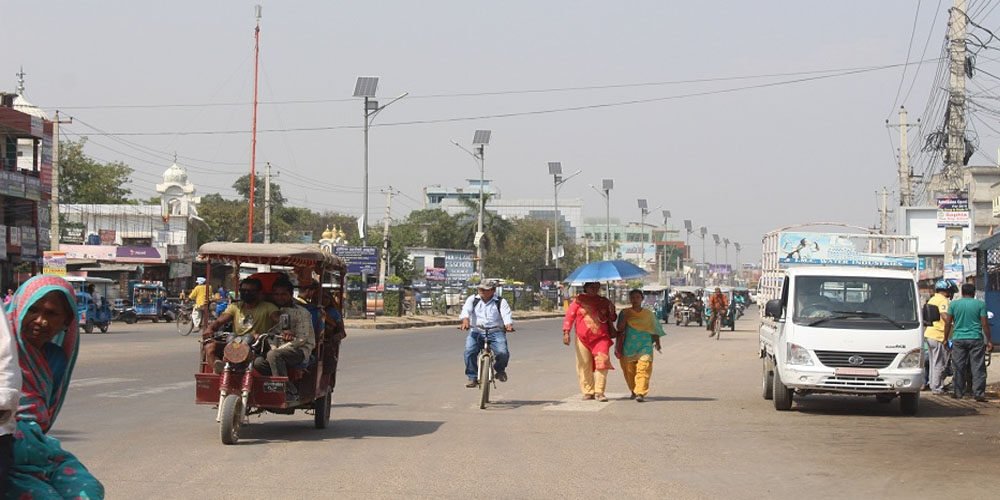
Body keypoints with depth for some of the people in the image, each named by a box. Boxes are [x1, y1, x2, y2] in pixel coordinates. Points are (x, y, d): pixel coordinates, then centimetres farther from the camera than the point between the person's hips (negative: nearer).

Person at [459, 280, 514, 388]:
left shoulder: (501, 302, 7)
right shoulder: (473, 299, 10)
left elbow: (506, 314, -9)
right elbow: (466, 310, -8)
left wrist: (509, 325, -32)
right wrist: (465, 320, -32)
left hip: (495, 332, -1)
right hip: (476, 331, 1)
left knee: (503, 353, -23)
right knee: (469, 352, -24)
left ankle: (500, 369, 12)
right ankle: (472, 378, -10)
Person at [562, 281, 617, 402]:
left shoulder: (604, 302, 12)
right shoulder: (579, 300, 5)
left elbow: (612, 319, 22)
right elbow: (569, 316, 1)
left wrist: (611, 311, -1)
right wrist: (566, 332, -10)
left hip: (601, 338, 1)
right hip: (582, 338, -1)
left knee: (602, 363, -12)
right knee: (584, 366, 3)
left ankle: (599, 392, -9)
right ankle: (588, 391, 13)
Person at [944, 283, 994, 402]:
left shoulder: (953, 304, 5)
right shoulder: (980, 304, 0)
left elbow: (948, 323, 4)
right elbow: (985, 324, -3)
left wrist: (946, 339, 12)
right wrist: (989, 341, 2)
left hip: (958, 339, 2)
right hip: (976, 339, -2)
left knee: (958, 368, 8)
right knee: (978, 368, 1)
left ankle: (958, 393, 11)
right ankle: (978, 393, -3)